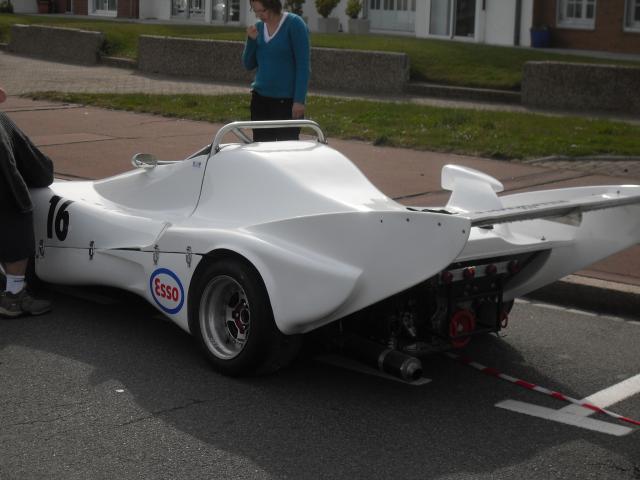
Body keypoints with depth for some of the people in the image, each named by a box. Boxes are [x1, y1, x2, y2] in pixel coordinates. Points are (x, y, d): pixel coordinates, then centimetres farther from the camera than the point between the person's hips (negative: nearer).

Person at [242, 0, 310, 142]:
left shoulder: (294, 24, -9)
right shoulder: (258, 27, 7)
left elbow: (303, 65, -12)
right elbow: (249, 65, 10)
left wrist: (299, 100, -18)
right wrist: (251, 40, -7)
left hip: (287, 99, -5)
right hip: (260, 98, 6)